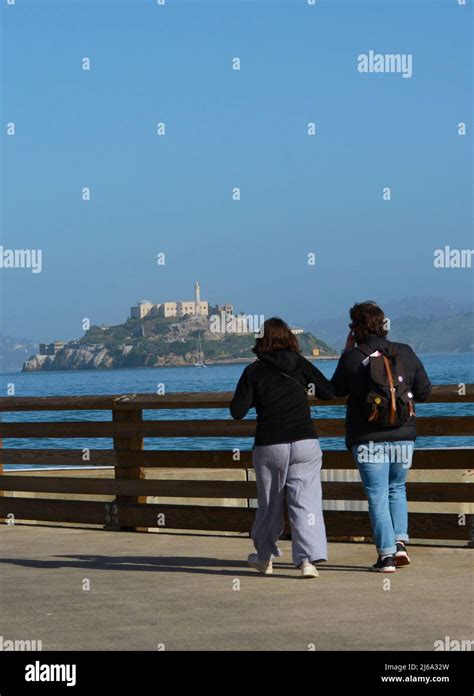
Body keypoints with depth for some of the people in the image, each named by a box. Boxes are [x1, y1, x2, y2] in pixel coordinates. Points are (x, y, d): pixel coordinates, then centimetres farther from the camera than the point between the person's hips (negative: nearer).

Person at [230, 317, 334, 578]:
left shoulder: (253, 371, -2)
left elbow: (237, 412, -4)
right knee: (305, 502, -2)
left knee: (270, 503, 15)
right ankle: (308, 559, -17)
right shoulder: (300, 364, 1)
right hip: (305, 442, 0)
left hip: (269, 446, 0)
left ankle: (264, 557, 31)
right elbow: (328, 391, 3)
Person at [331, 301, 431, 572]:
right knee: (397, 488, 21)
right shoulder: (405, 352, -1)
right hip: (403, 437, 3)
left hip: (368, 438, -3)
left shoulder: (352, 357, -9)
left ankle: (387, 554, -1)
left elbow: (337, 390, 6)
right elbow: (425, 392, 4)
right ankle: (400, 542, 6)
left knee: (377, 495, 4)